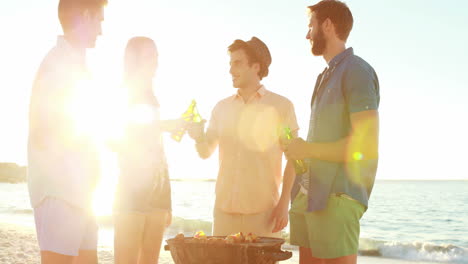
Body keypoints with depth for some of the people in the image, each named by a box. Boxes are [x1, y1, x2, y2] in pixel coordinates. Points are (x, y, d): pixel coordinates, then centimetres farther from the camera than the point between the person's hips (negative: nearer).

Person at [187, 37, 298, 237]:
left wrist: (284, 204, -6)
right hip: (224, 208, 4)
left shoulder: (281, 106, 1)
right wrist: (198, 137, -10)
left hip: (264, 210, -3)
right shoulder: (221, 107, 13)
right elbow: (206, 153, 12)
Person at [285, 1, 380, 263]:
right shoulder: (327, 76, 19)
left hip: (337, 197, -8)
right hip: (310, 193, 8)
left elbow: (366, 143, -17)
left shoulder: (356, 71, -8)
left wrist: (307, 149, -12)